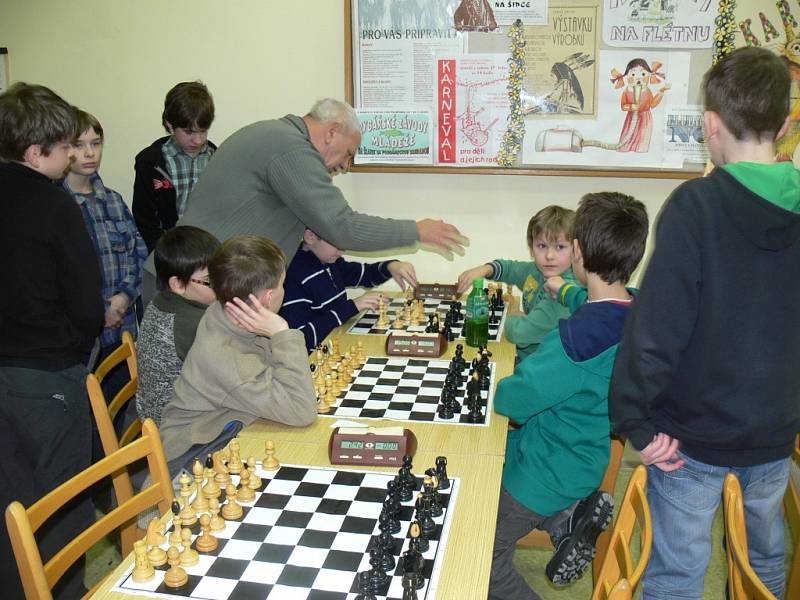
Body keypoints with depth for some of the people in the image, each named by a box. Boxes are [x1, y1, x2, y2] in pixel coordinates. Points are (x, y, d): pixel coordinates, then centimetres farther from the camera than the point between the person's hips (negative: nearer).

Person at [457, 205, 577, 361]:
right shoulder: (535, 271, -2)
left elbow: (520, 332, -29)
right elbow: (508, 268, 19)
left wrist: (510, 318, -6)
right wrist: (485, 269, -2)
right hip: (522, 354, 7)